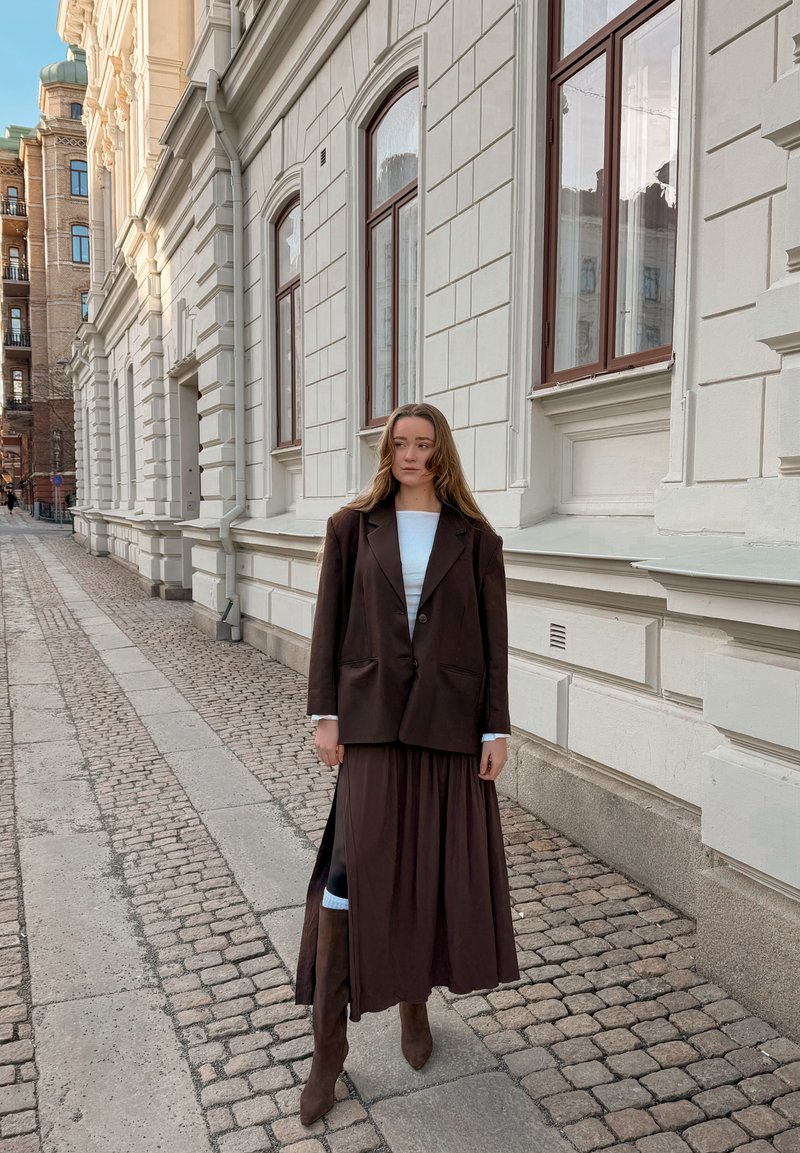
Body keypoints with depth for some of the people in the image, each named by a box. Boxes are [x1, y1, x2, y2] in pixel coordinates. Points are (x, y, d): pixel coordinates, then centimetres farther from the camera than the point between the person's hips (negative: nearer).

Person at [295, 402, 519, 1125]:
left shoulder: (474, 537, 2)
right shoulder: (354, 526, 3)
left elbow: (493, 637, 2)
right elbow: (329, 622, 3)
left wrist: (497, 728, -2)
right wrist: (324, 713, -3)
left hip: (450, 717, 1)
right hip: (372, 713, -1)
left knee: (437, 863, 9)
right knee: (353, 861, -6)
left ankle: (415, 998, 35)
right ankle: (329, 1043, 9)